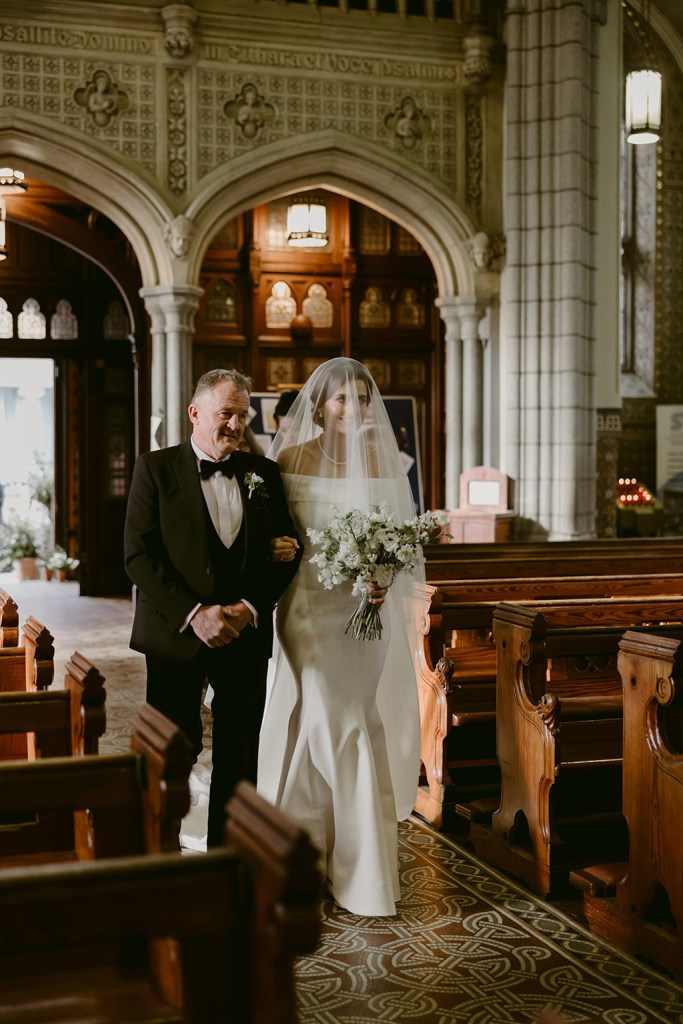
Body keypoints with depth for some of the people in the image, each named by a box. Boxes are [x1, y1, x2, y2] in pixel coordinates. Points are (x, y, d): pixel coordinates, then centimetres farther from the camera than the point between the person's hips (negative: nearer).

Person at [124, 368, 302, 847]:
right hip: (177, 633, -3)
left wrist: (251, 608, -10)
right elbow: (139, 555, -9)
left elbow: (288, 551, 5)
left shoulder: (264, 473, 8)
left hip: (246, 632, 3)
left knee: (239, 758, 9)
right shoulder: (156, 468, -1)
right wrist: (194, 613, -18)